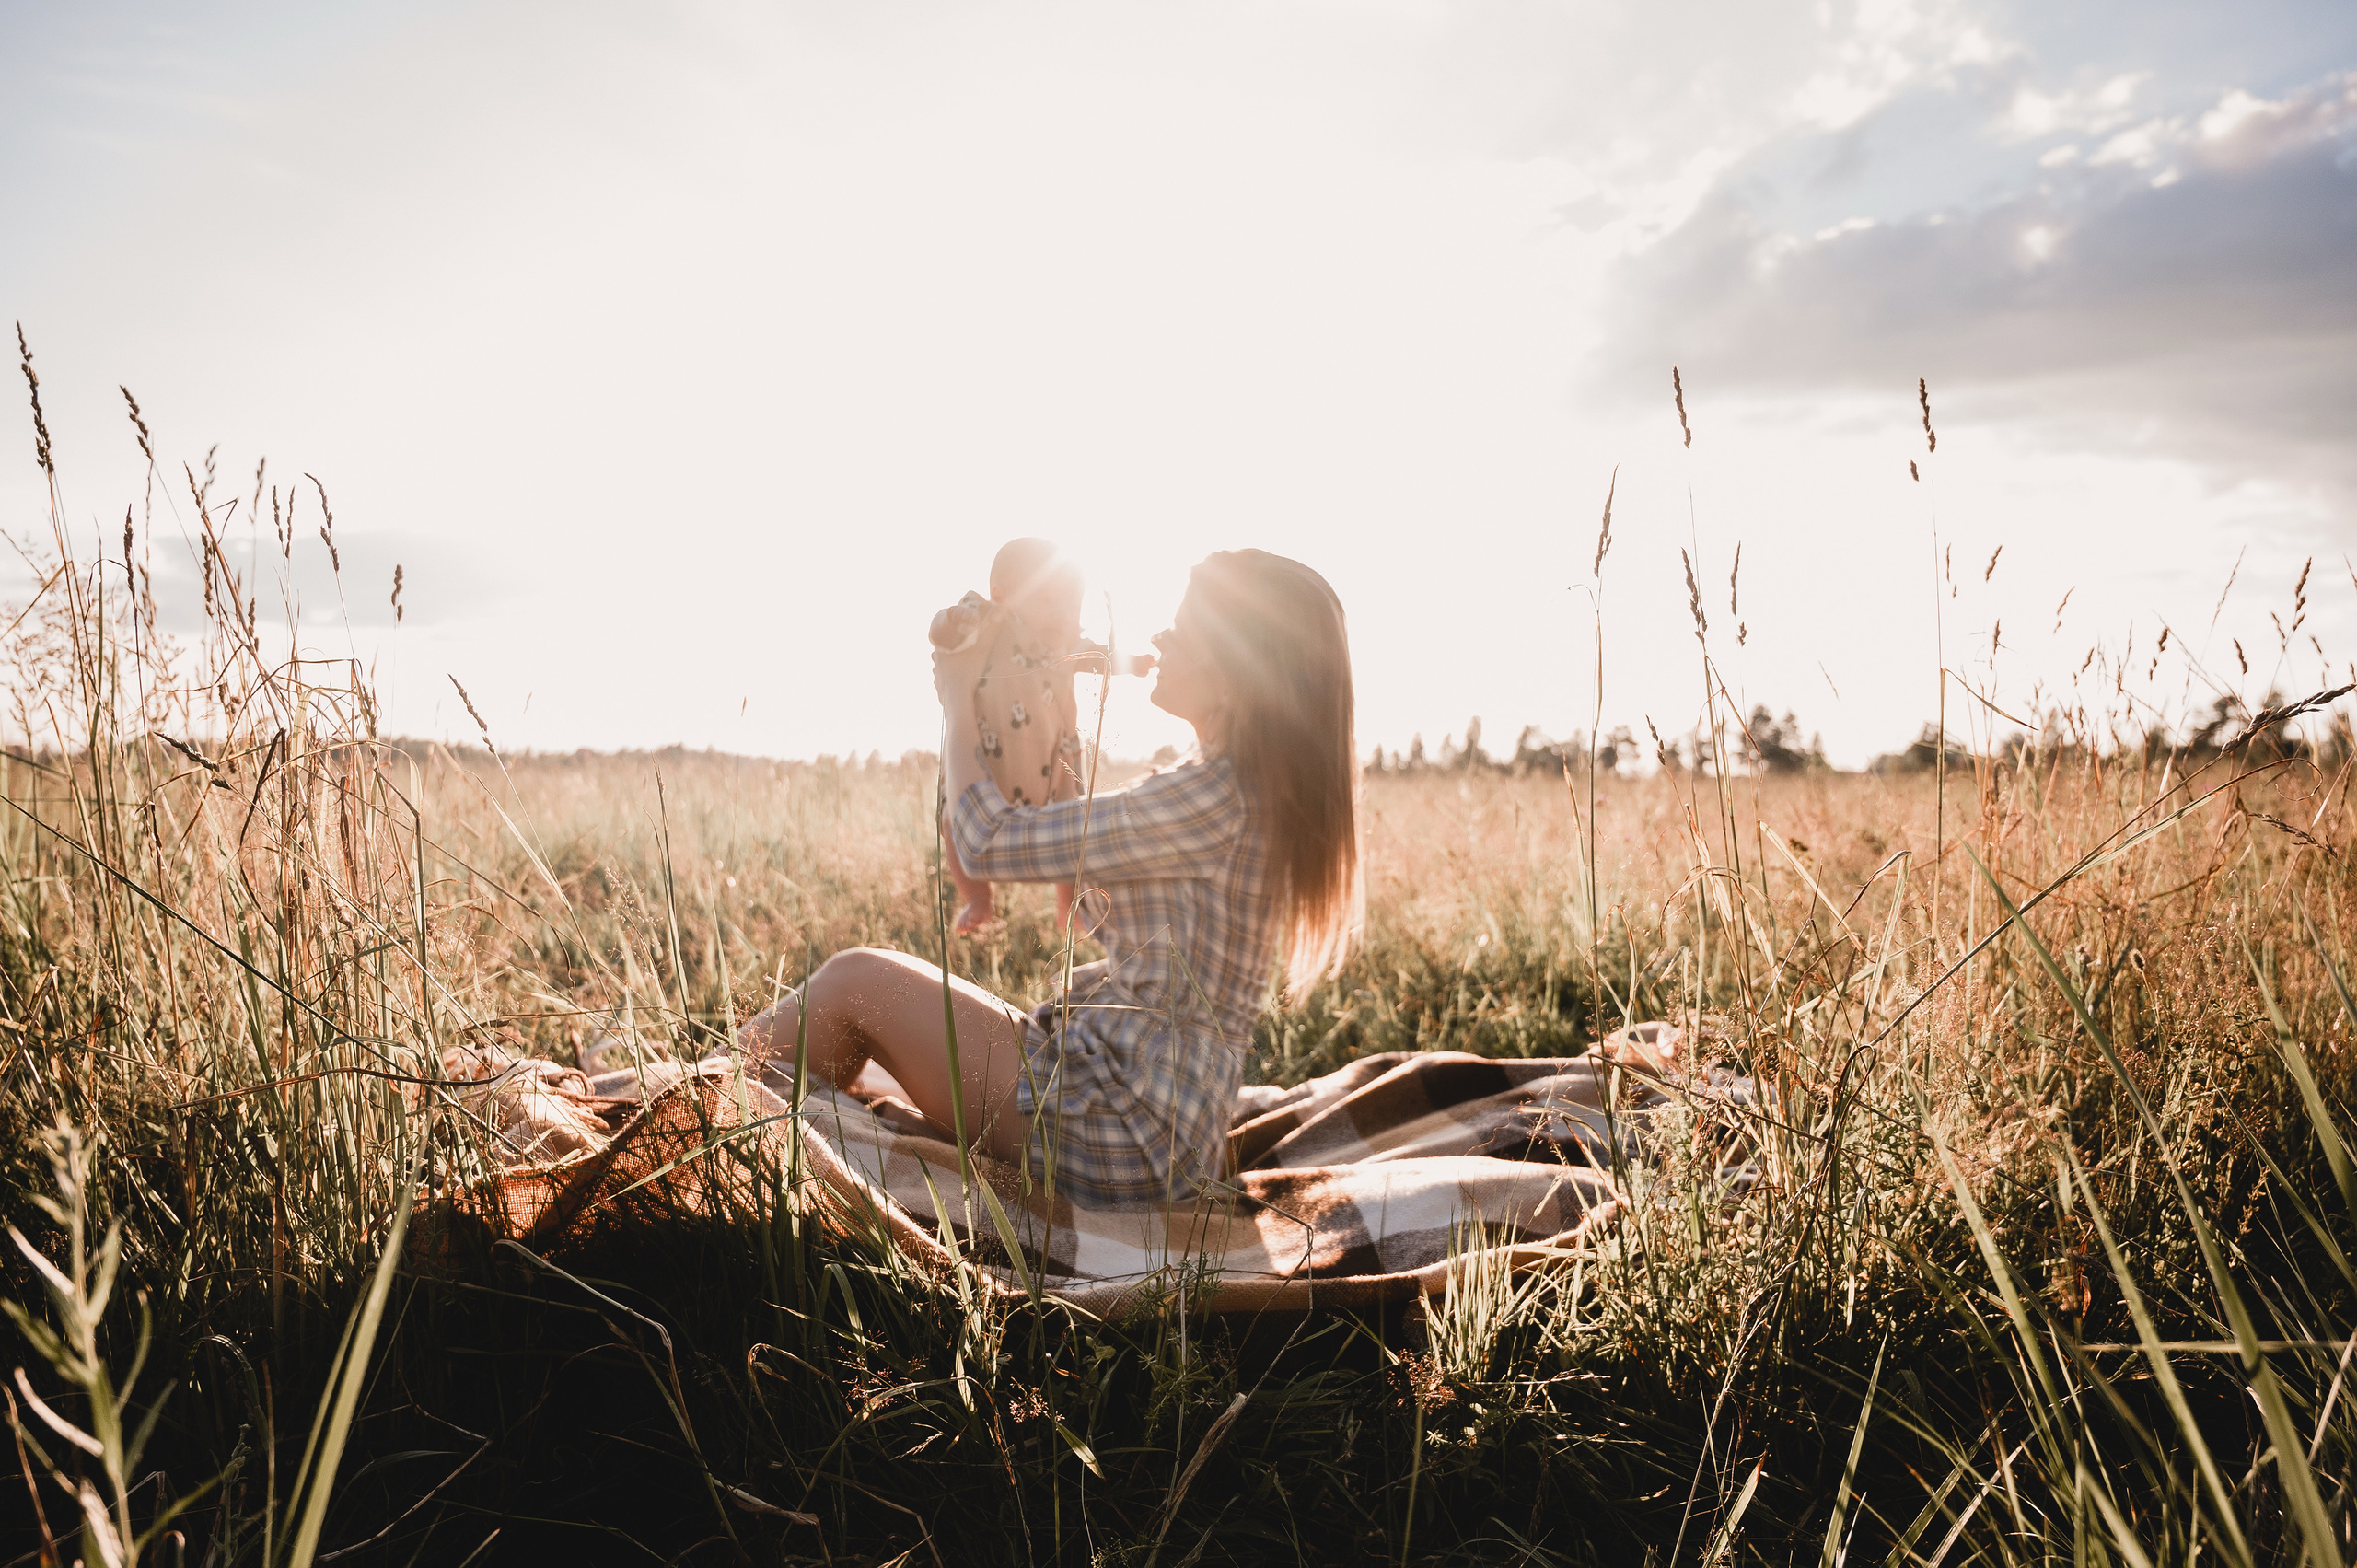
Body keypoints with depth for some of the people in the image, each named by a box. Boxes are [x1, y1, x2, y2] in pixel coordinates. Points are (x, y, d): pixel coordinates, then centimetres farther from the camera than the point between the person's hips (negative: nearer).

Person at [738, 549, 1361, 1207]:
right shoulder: (1247, 792, 8)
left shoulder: (1216, 797, -21)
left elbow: (990, 842, -18)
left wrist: (956, 702, -1)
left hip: (1127, 1131, -9)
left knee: (856, 979, 1)